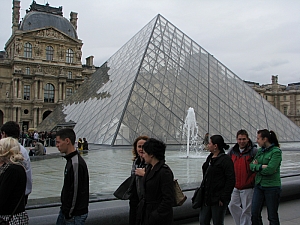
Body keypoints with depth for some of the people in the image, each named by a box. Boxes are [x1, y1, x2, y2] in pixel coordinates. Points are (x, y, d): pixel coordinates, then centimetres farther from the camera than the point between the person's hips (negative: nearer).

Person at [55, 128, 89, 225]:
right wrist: (64, 209, 17)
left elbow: (76, 192, -23)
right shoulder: (70, 160, 9)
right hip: (66, 211, 9)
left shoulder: (76, 163, -23)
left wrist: (68, 213, -17)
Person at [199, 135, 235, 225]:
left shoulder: (225, 159, -15)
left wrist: (223, 198, -18)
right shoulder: (210, 157, 11)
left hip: (218, 199, -8)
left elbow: (231, 180, -18)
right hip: (207, 197, 9)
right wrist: (203, 191, 16)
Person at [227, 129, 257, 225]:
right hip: (235, 186, 5)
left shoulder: (254, 151, -10)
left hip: (247, 187, -5)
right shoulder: (232, 151, 5)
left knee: (246, 210, 3)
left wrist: (251, 180, -11)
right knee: (232, 206, 12)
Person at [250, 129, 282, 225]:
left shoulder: (276, 152, -11)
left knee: (272, 216, 6)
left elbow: (270, 170, -21)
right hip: (259, 185, 6)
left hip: (272, 187, -6)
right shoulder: (260, 151, 9)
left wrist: (257, 167, -7)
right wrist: (261, 166, -16)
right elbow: (251, 166, 2)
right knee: (254, 213, 4)